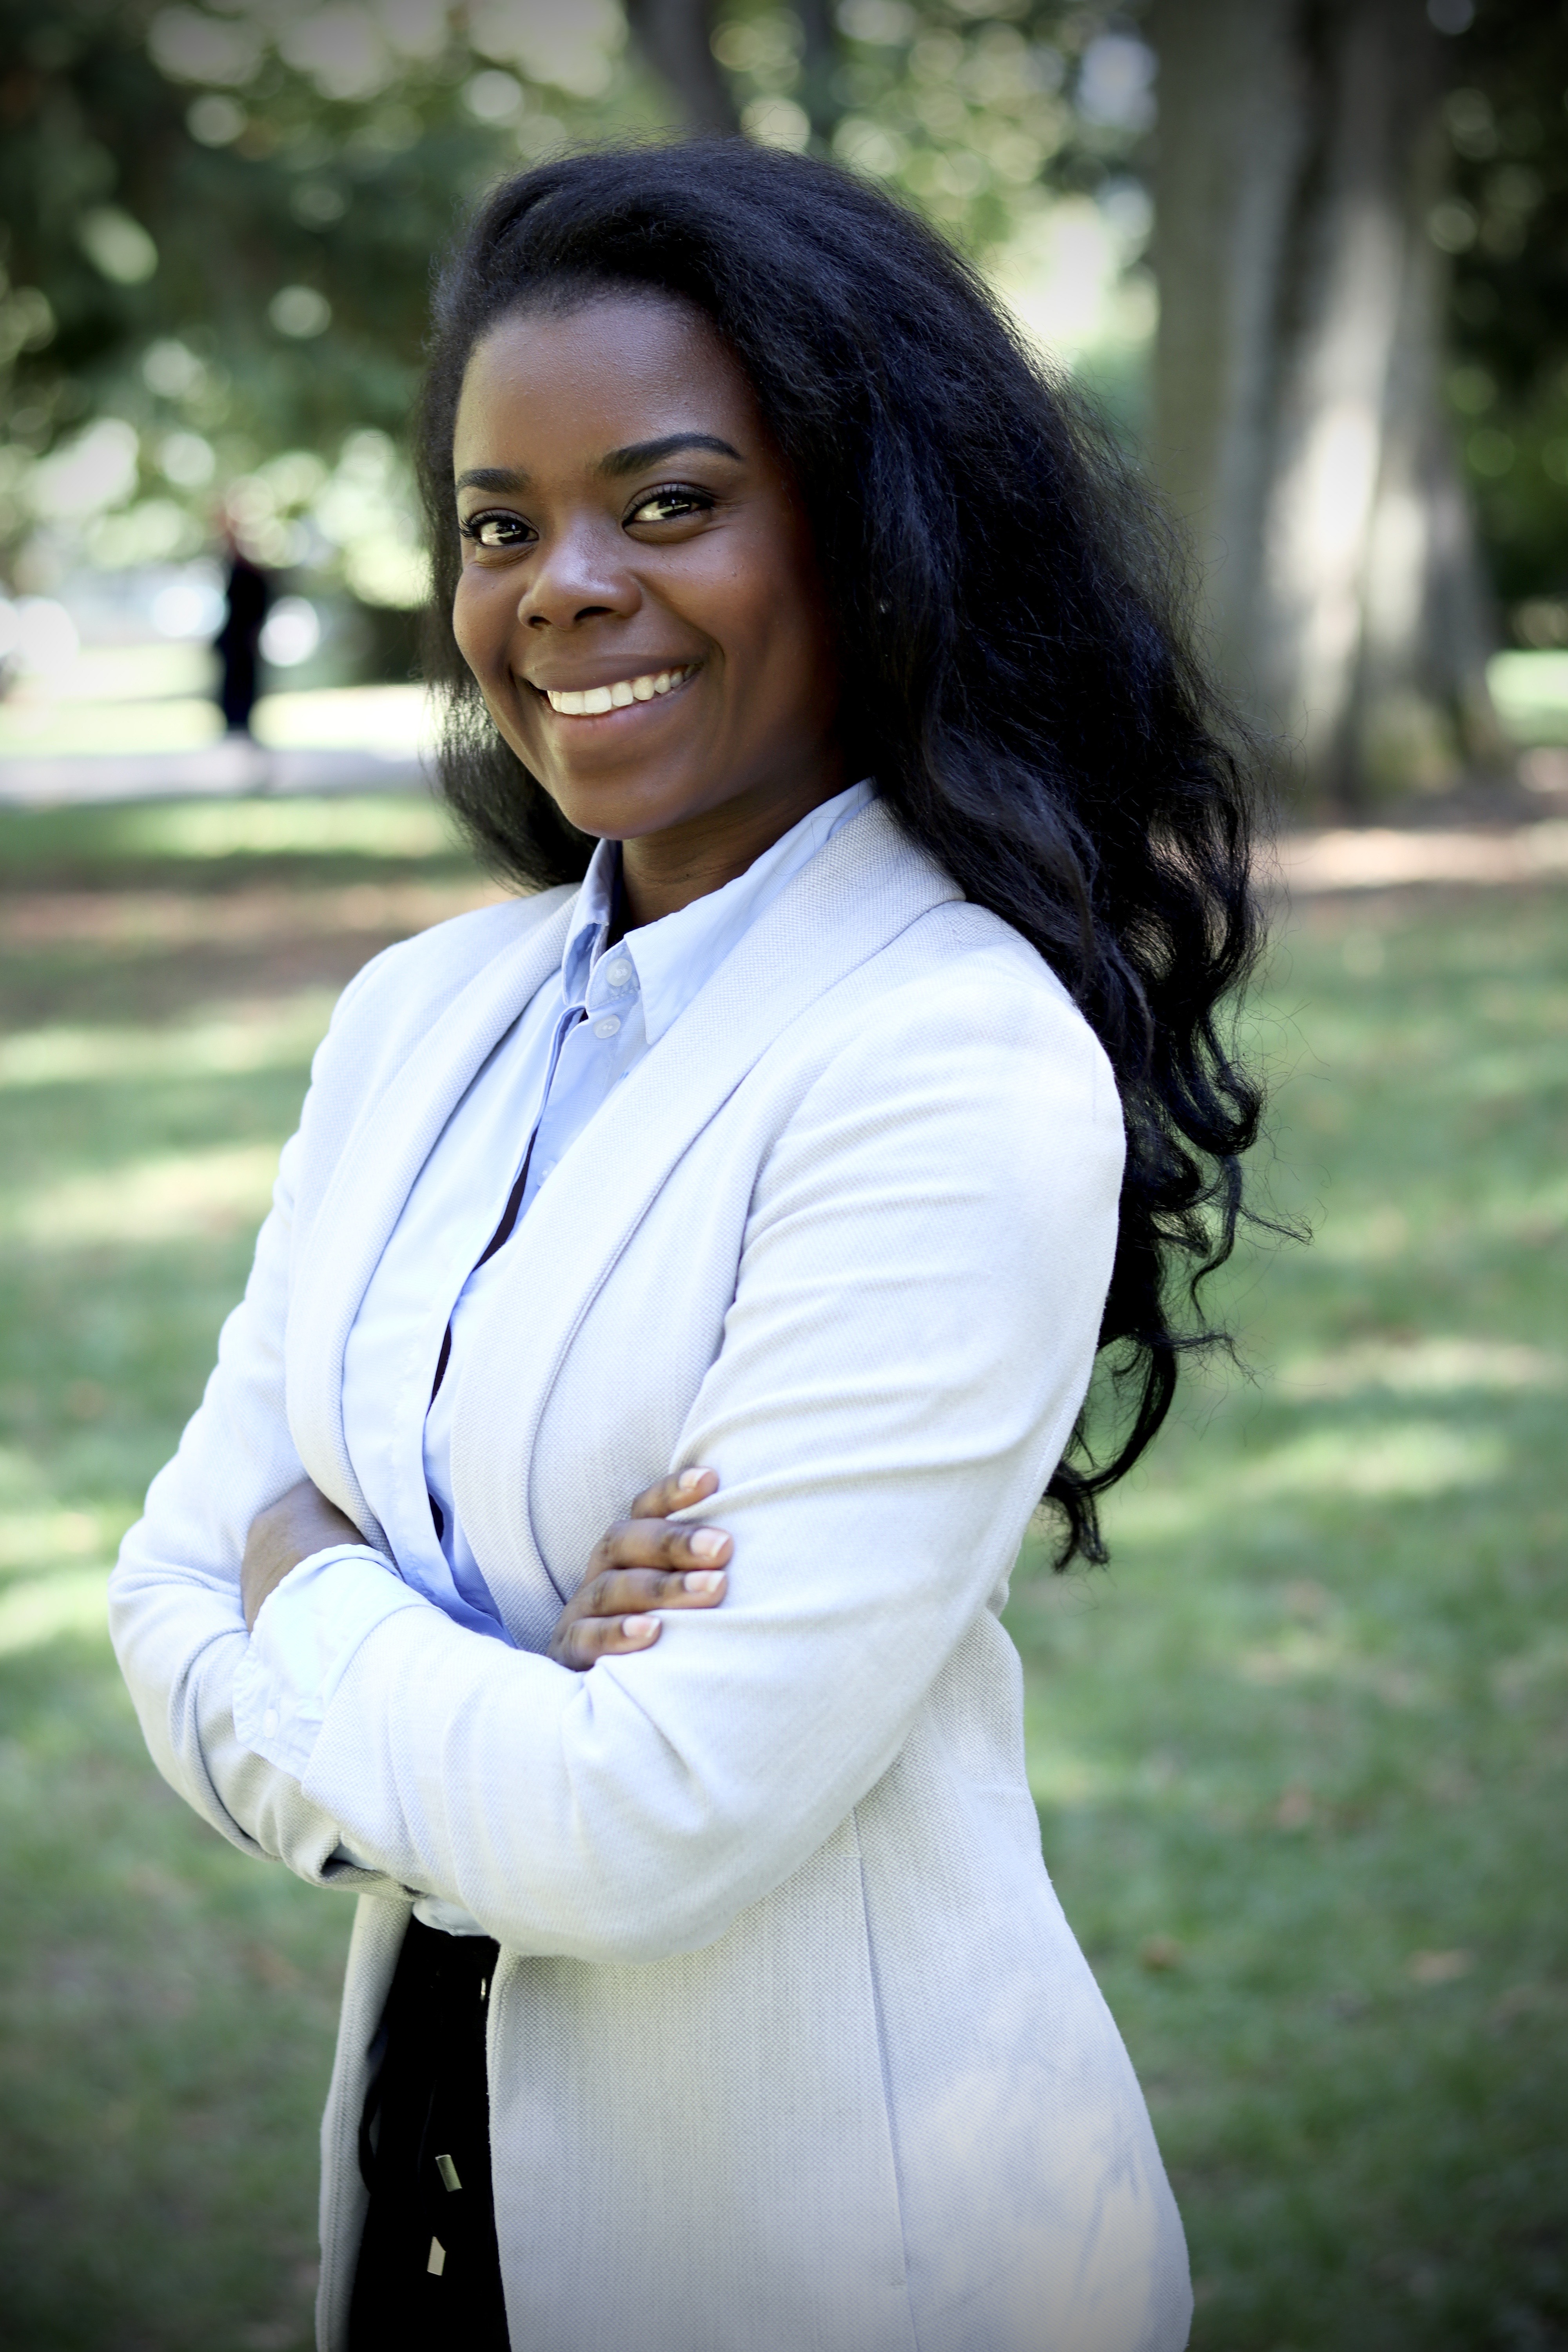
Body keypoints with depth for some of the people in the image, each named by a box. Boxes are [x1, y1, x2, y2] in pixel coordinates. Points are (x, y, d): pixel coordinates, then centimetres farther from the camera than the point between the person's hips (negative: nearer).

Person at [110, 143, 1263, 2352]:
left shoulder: (968, 1075, -20)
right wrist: (497, 1722, -18)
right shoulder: (417, 1016, 1)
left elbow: (655, 1829, -24)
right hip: (430, 2132, 6)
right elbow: (179, 1607, 1)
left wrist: (313, 1596, -8)